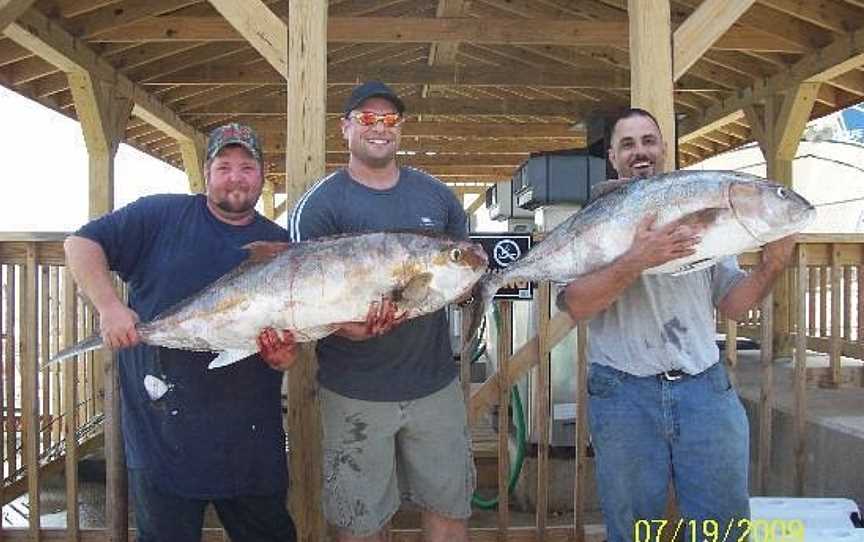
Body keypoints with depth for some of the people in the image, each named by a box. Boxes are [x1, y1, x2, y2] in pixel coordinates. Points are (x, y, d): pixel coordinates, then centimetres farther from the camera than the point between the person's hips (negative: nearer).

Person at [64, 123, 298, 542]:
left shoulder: (279, 245, 6)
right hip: (161, 425, -2)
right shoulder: (163, 215, 0)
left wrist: (284, 354, -15)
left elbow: (294, 336, 7)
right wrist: (109, 305, -16)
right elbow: (81, 243, -2)